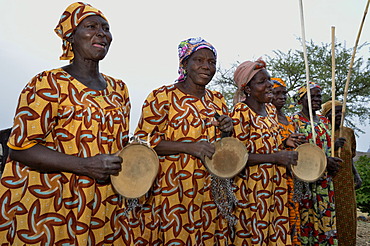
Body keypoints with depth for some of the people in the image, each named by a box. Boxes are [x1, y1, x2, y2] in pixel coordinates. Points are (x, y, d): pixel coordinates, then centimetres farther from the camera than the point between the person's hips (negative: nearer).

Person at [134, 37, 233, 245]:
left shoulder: (218, 100, 12)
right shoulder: (163, 96, -6)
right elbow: (143, 140, -12)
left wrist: (228, 130, -2)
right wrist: (189, 147, -21)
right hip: (173, 193, -5)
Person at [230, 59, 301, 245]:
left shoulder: (271, 110, 10)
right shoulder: (240, 112, -15)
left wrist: (284, 142, 3)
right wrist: (276, 157, -22)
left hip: (276, 183, 8)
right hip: (252, 186, -7)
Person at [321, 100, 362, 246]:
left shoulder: (348, 132, 11)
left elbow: (349, 158, 18)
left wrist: (356, 175, 6)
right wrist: (332, 146, -25)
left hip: (347, 185, 5)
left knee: (347, 219, 11)